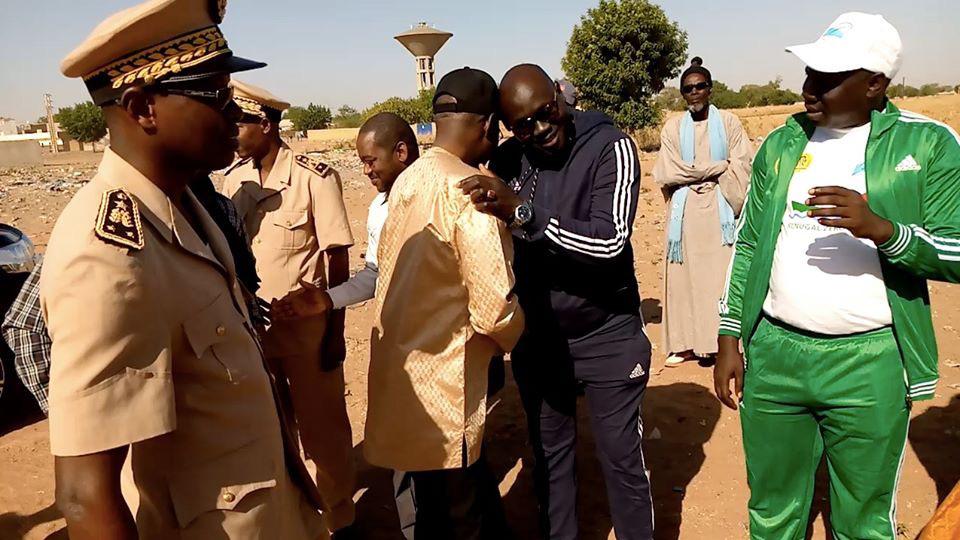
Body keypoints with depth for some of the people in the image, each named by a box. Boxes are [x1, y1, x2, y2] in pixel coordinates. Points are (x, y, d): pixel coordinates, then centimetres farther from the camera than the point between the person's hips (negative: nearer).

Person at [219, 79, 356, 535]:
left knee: (322, 425, 8)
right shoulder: (233, 179, 2)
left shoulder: (314, 177, -14)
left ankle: (339, 516, 29)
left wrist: (335, 331, -11)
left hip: (306, 322, -5)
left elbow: (337, 258, -11)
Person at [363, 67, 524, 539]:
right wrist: (514, 337, -1)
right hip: (440, 391, -8)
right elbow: (495, 309, -23)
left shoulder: (406, 181, 7)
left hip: (401, 373, 8)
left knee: (475, 497, 24)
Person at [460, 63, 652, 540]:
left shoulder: (610, 147, -14)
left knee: (622, 458, 9)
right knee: (549, 455, 17)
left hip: (606, 337, -3)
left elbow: (610, 240, -26)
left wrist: (522, 212, -34)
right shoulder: (507, 160, -4)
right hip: (536, 339, 4)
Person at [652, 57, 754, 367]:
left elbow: (740, 169, -2)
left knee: (722, 276, -3)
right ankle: (688, 343, 12)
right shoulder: (673, 128, 7)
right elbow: (667, 173, -4)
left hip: (719, 211, -1)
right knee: (685, 276, 3)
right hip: (685, 212, 2)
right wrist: (716, 168, -4)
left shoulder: (727, 122, 4)